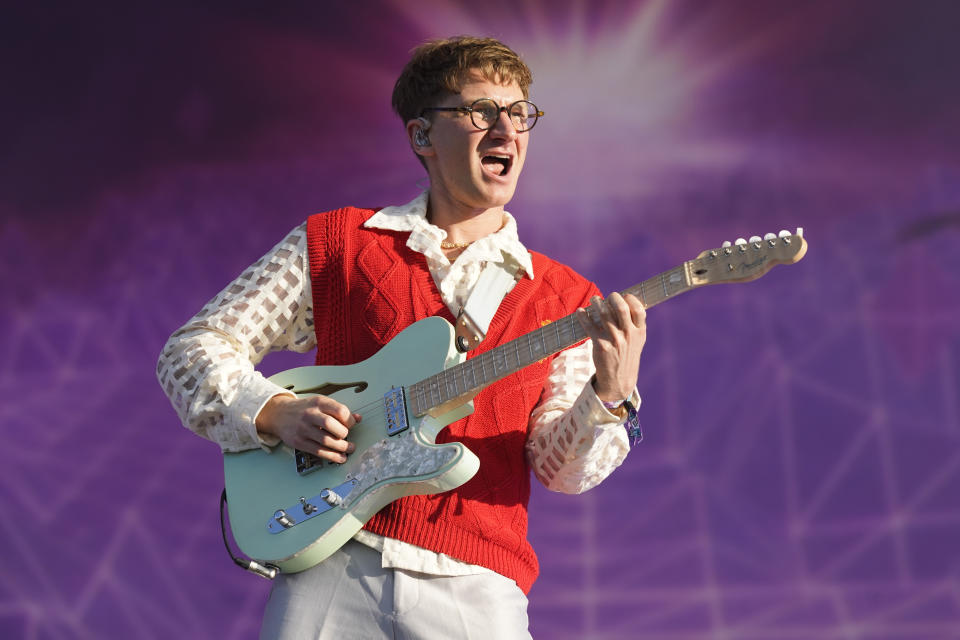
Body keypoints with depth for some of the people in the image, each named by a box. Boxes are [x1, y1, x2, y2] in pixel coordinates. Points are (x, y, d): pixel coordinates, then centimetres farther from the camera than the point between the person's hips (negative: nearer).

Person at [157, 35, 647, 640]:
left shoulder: (565, 300, 9)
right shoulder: (333, 245, 7)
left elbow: (561, 466, 1)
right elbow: (192, 349, 8)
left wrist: (610, 396, -18)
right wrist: (275, 414, -8)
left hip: (477, 590, 1)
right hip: (333, 567, 0)